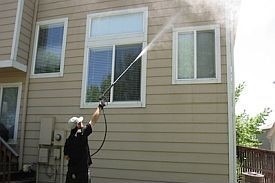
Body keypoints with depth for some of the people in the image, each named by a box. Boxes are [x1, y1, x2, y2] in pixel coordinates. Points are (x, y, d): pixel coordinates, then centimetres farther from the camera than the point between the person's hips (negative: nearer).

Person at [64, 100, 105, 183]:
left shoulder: (68, 140, 3)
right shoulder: (82, 134, -13)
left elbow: (66, 157, 10)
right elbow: (93, 120, -6)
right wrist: (99, 107, 4)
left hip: (71, 169, 6)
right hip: (82, 169, -6)